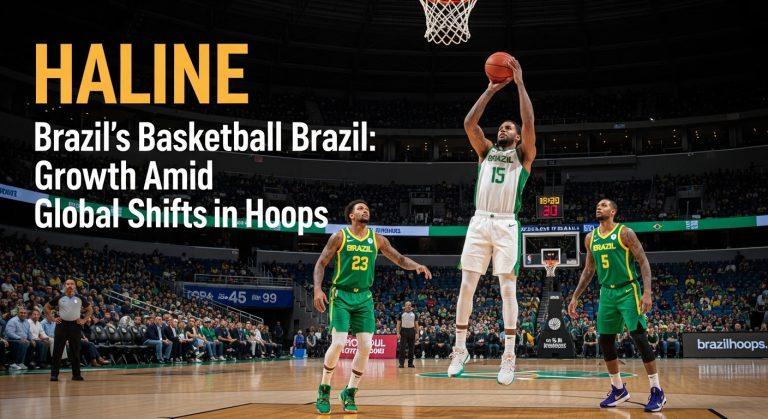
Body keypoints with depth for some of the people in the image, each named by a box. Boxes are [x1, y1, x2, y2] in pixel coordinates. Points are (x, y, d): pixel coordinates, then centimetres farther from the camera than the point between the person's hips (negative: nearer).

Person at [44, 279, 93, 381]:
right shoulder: (59, 298, 3)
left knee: (75, 352, 3)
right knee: (57, 351, -1)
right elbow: (47, 307, 13)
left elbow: (90, 309, 16)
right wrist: (52, 318, 4)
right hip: (62, 325, -1)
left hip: (75, 326, 1)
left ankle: (76, 374, 9)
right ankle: (54, 374, 4)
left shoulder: (80, 299, 5)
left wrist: (84, 320, 5)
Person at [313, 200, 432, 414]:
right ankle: (324, 389, 4)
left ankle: (349, 392, 11)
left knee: (366, 347, -5)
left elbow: (399, 259, 10)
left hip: (364, 297, 4)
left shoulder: (377, 239, 5)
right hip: (341, 296, -4)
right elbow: (321, 263, -2)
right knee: (339, 343, -16)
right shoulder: (339, 237, -5)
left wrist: (416, 266, -10)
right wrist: (318, 288, -16)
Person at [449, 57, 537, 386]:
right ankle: (460, 350, 10)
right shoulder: (486, 150, 19)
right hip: (479, 222, 3)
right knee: (467, 285, 0)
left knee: (508, 287, -4)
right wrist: (491, 89, 6)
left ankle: (509, 357, -2)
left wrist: (519, 83, -2)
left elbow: (529, 121, -4)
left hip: (506, 225, -3)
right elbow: (469, 123, 6)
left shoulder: (524, 155, 11)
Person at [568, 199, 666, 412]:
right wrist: (575, 297, 13)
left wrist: (647, 292, -21)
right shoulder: (590, 238, 8)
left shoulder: (625, 233, -9)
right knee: (605, 341, 5)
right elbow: (589, 270, 17)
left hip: (628, 291, -6)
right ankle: (618, 389, 19)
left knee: (639, 337, -12)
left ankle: (657, 391, -5)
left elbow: (643, 262, -11)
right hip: (607, 293, 6)